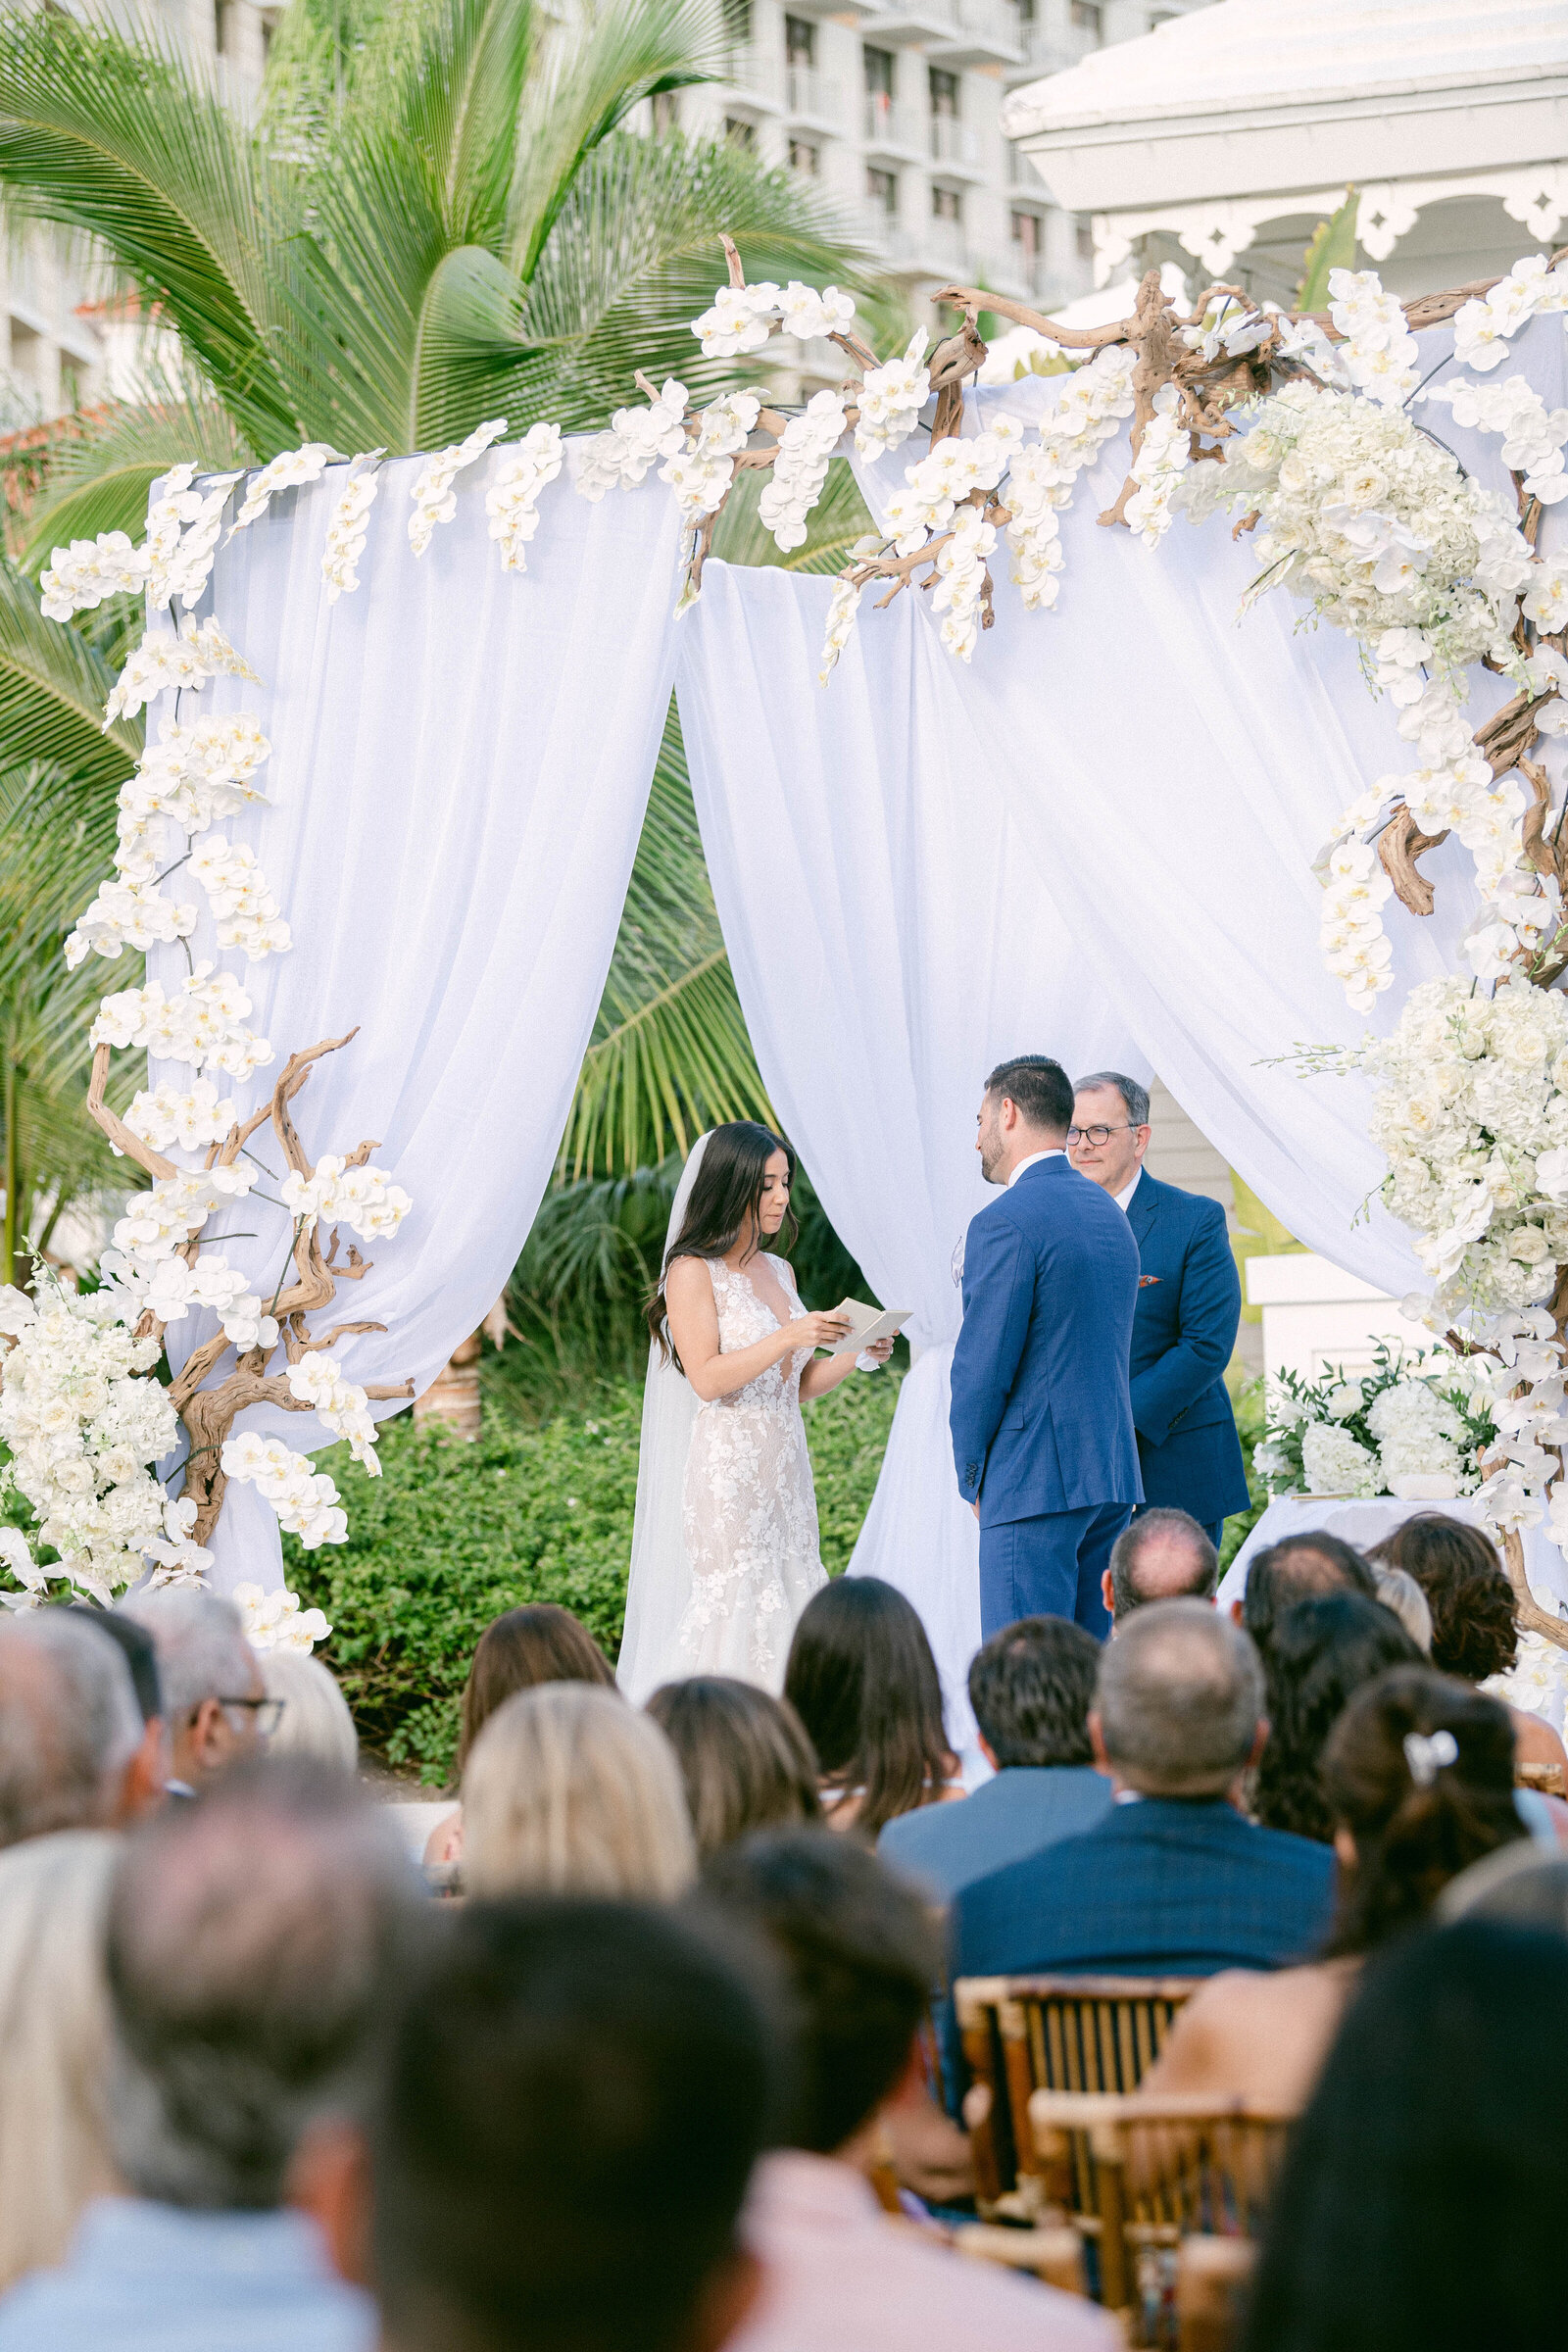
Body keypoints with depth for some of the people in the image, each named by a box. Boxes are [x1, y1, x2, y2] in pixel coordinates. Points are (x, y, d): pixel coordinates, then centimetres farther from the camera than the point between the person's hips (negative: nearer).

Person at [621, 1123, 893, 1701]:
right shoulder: (693, 1271, -6)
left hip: (786, 1472, 7)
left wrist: (857, 1356, 1)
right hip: (726, 1475, -7)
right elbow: (706, 1378, -14)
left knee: (789, 1606, 2)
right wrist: (787, 1338, -21)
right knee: (734, 1614, -10)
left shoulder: (779, 1270, 16)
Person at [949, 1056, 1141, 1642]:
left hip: (1035, 1483, -9)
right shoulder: (1109, 1214, 15)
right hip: (1113, 1479, 9)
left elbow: (982, 1367, -12)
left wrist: (972, 1477, 1)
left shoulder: (1006, 1222, -13)